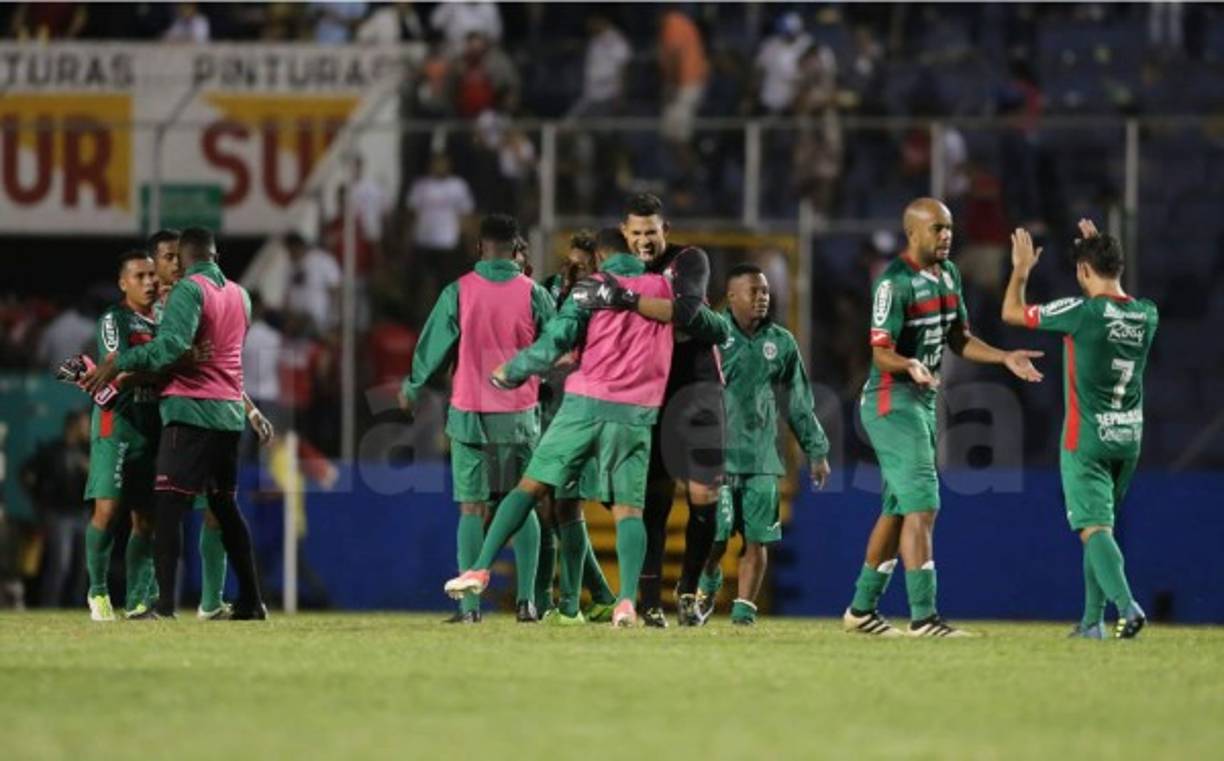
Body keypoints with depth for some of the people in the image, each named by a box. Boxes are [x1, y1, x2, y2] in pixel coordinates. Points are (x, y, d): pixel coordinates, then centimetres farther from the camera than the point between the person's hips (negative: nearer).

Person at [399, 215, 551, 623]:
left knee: (472, 508, 2)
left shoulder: (459, 292, -5)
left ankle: (470, 604, -5)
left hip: (470, 413, -1)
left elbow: (433, 346, 2)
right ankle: (527, 598, 0)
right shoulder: (533, 294, -2)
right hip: (520, 414, 1)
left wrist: (411, 389, 19)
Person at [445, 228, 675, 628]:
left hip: (587, 404, -1)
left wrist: (510, 372, 8)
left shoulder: (592, 288, 3)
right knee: (628, 507, 0)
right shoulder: (662, 288, 11)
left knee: (532, 485, 3)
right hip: (637, 414, 2)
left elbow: (555, 341, -5)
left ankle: (481, 568, -7)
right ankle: (627, 600, -19)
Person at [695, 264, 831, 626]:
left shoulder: (781, 342, 8)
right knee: (715, 536, -6)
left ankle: (744, 610, 9)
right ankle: (708, 584, 25)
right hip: (717, 453, -3)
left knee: (756, 539, -1)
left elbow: (799, 403, 15)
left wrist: (816, 451, 16)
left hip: (761, 457, 3)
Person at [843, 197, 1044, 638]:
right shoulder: (896, 282, -17)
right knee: (923, 504, -16)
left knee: (898, 509, 14)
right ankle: (922, 616, -18)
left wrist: (1003, 357, 4)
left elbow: (958, 339, 17)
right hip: (892, 401, -9)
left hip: (923, 402, 9)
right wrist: (910, 366, -42)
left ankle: (862, 610, 23)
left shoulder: (947, 274, 11)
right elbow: (881, 353, -22)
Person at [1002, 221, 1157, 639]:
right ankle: (1092, 621, 20)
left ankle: (1127, 605, -31)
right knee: (1101, 524, 19)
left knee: (1094, 528, -11)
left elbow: (1012, 312, -2)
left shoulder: (1082, 312, -14)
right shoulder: (1147, 316, 3)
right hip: (1129, 438, 6)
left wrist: (1021, 269, 14)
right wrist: (1101, 249, 32)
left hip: (1086, 439, -6)